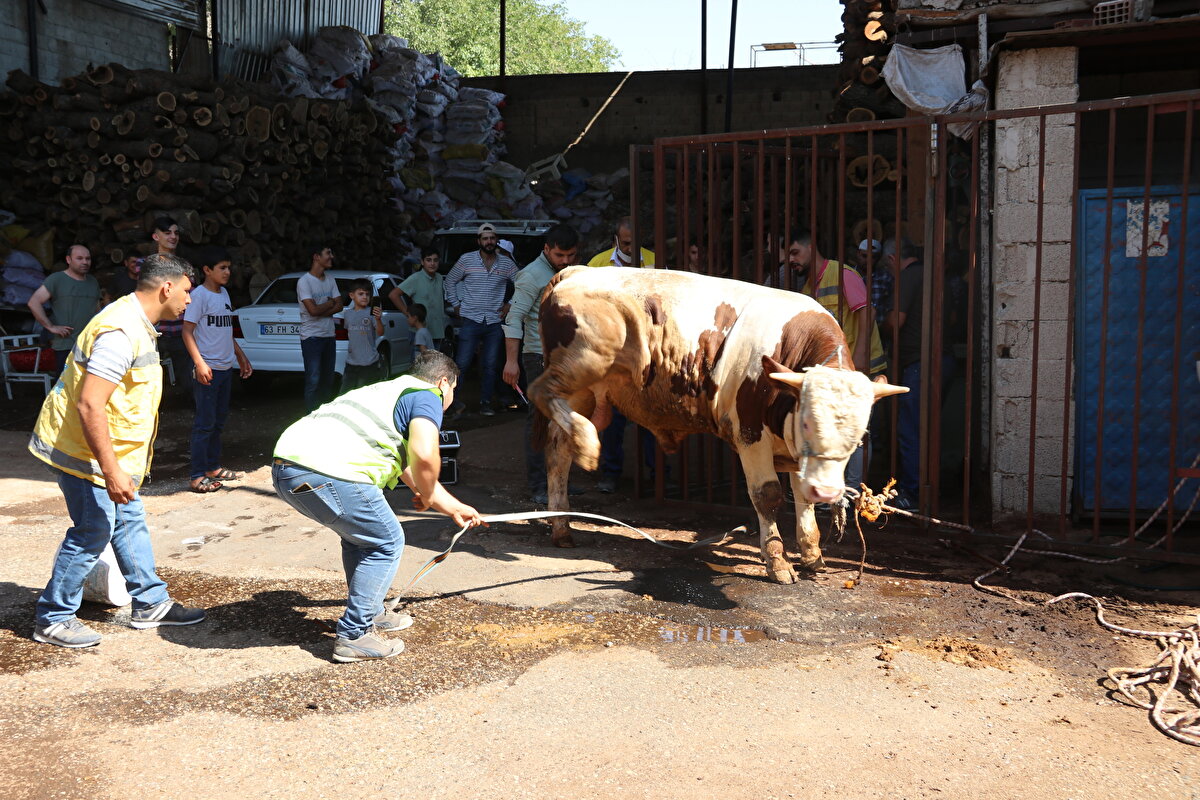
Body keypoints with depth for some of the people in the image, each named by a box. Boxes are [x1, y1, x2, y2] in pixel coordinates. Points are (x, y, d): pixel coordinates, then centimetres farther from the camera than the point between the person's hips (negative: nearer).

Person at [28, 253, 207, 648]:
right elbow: (89, 406, -30)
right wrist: (111, 472, -29)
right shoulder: (120, 333, -25)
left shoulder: (135, 324, 9)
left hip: (109, 450, 10)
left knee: (129, 522, 14)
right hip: (84, 451, -10)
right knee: (93, 532, -2)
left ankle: (150, 603, 24)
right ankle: (52, 619, 12)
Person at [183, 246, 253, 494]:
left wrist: (241, 356, 22)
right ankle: (198, 475, -1)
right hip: (207, 369, -8)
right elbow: (187, 331, -14)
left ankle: (213, 467, 24)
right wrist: (199, 363, -22)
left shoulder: (224, 294, 14)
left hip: (226, 367, 8)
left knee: (219, 421, 14)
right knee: (205, 424, -6)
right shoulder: (199, 295, -11)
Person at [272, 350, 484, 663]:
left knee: (359, 533, 29)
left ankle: (371, 615, 39)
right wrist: (426, 497, 10)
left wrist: (454, 508, 52)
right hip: (328, 472, -9)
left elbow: (410, 468, 42)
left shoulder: (390, 390, 33)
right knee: (386, 543, 10)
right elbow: (425, 456, -13)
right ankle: (354, 635, 11)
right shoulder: (426, 396, 7)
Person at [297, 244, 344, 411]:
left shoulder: (330, 280, 11)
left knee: (328, 379, 12)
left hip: (329, 336, 7)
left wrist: (322, 310, -13)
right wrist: (330, 303, -2)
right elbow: (313, 310, -20)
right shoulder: (304, 281, -11)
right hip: (311, 337, -7)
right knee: (313, 381, -8)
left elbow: (340, 305, 3)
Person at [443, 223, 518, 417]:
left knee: (491, 366, 6)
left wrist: (510, 304, 8)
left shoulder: (506, 263, 6)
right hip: (471, 320, -2)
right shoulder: (467, 259, 1)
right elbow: (450, 281, 12)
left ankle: (486, 402, 15)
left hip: (495, 322, 2)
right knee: (462, 363, -6)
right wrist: (455, 304, 7)